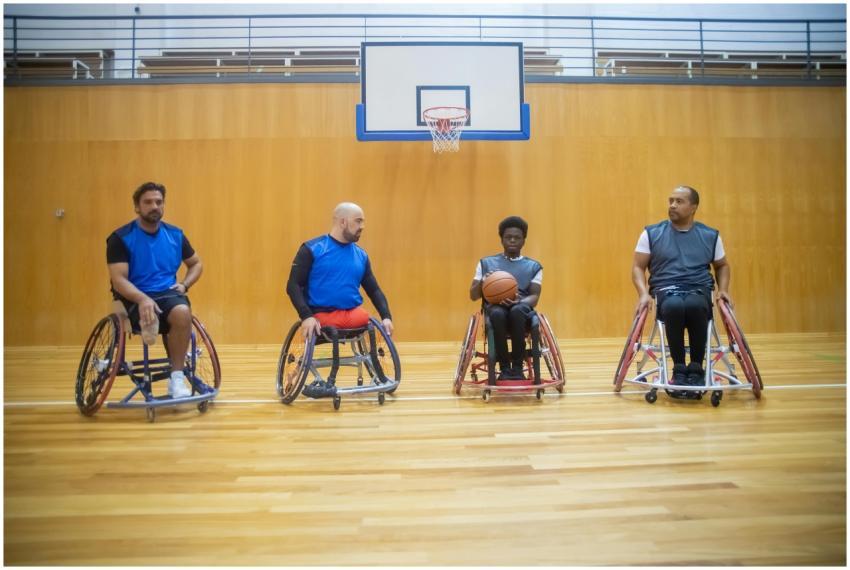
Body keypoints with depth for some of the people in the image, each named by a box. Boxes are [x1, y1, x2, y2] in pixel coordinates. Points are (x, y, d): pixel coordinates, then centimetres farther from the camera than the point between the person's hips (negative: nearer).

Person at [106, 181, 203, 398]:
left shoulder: (175, 235, 8)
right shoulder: (121, 238, -4)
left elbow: (196, 264, 22)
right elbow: (118, 279, -12)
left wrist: (184, 284, 2)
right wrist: (142, 299, -30)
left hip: (168, 294, 3)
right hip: (134, 299, -3)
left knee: (182, 312, -33)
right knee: (151, 317, -40)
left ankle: (176, 378, -23)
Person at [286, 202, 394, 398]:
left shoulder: (361, 255, 12)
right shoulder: (312, 249, -2)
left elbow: (374, 289, 15)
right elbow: (293, 286, -6)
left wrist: (386, 317, 0)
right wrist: (306, 316, -19)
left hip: (353, 313, 5)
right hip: (321, 315, -5)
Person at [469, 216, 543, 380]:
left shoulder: (534, 266, 17)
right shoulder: (486, 263, 17)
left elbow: (534, 297, 4)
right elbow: (473, 295, 12)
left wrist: (518, 301, -19)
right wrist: (483, 282, -10)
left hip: (522, 308, 0)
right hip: (494, 307, 0)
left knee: (517, 310, -38)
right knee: (498, 313, -38)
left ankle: (517, 367, -25)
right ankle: (504, 367, -23)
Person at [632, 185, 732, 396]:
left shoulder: (710, 235, 13)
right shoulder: (652, 233, 8)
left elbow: (722, 266, 25)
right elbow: (638, 267, 7)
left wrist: (723, 289, 6)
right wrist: (644, 293, -10)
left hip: (699, 290, 1)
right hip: (666, 290, -1)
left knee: (694, 307, -38)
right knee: (675, 307, -39)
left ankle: (696, 368, -20)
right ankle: (679, 368, -22)